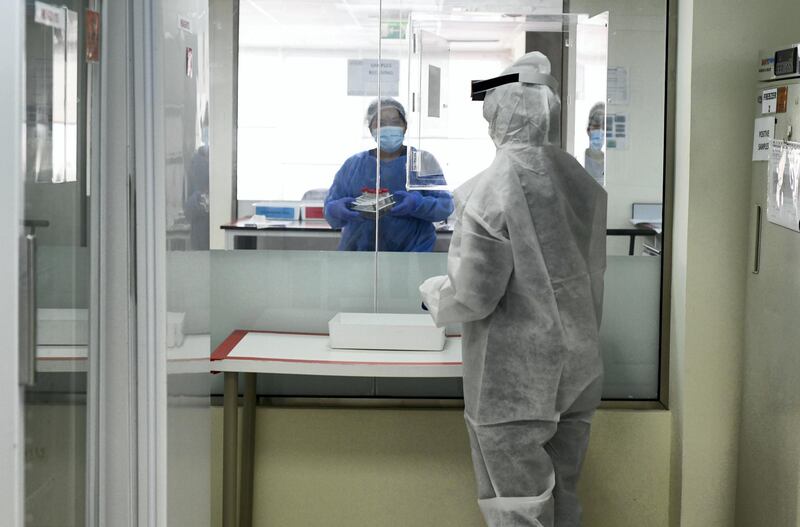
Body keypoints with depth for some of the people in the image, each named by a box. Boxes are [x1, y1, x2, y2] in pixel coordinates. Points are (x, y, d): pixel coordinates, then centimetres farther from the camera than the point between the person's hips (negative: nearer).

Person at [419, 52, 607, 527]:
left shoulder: (489, 191, -17)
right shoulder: (584, 182, 3)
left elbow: (473, 296, -18)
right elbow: (598, 272, 11)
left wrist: (432, 293, 2)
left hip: (514, 384, -6)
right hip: (579, 375, 7)